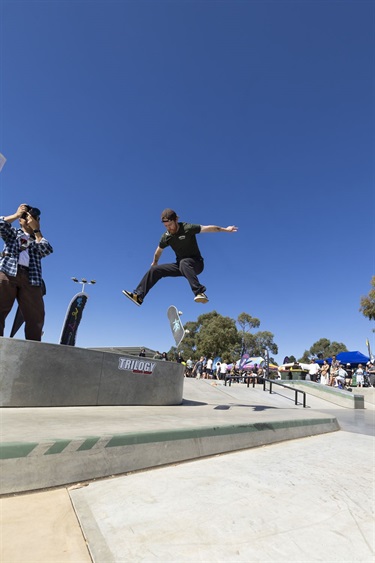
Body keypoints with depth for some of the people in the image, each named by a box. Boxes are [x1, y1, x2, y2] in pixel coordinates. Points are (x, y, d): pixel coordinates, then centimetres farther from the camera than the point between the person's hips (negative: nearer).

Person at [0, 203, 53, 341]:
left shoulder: (39, 239, 27)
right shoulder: (13, 233, 25)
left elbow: (47, 250, 4)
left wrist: (36, 229, 9)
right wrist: (17, 214, 15)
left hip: (30, 278, 1)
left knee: (36, 318, -11)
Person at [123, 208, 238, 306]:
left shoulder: (188, 228, -18)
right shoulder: (166, 237, -3)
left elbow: (208, 228, -13)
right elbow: (159, 250, 16)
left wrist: (225, 229, -8)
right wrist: (154, 262, 31)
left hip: (196, 263, -5)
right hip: (180, 265, 5)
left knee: (184, 263, -41)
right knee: (155, 269, -7)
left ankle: (200, 293, -52)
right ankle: (138, 295, -10)